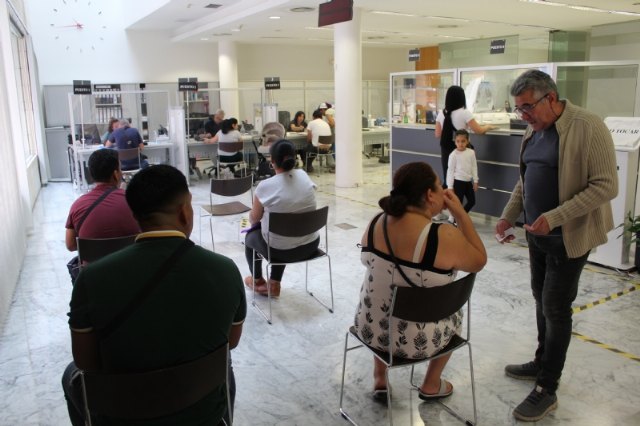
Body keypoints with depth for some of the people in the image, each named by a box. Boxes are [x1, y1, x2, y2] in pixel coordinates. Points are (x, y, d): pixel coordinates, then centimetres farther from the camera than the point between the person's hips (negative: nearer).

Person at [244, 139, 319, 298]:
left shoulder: (265, 186, -19)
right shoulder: (304, 176, -5)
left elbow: (254, 219, -2)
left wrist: (253, 218, 22)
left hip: (281, 250, -4)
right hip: (311, 245, 4)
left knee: (250, 237, 27)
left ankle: (257, 281, 49)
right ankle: (274, 284, 39)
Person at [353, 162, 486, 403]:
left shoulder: (376, 223, -10)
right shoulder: (445, 236, -24)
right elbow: (479, 261, -5)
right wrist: (460, 213, -4)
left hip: (370, 330, 3)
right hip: (418, 341, -3)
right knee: (454, 314, 30)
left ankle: (380, 381, 36)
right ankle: (431, 385, 40)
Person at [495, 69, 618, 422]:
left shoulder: (588, 128, -18)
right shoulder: (533, 130, 6)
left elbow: (606, 186, -21)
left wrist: (554, 217, -27)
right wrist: (508, 216, 7)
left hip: (568, 236, -7)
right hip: (537, 233, 7)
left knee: (555, 308, -1)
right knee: (542, 299, 17)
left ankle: (547, 390, 11)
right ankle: (542, 362, 35)